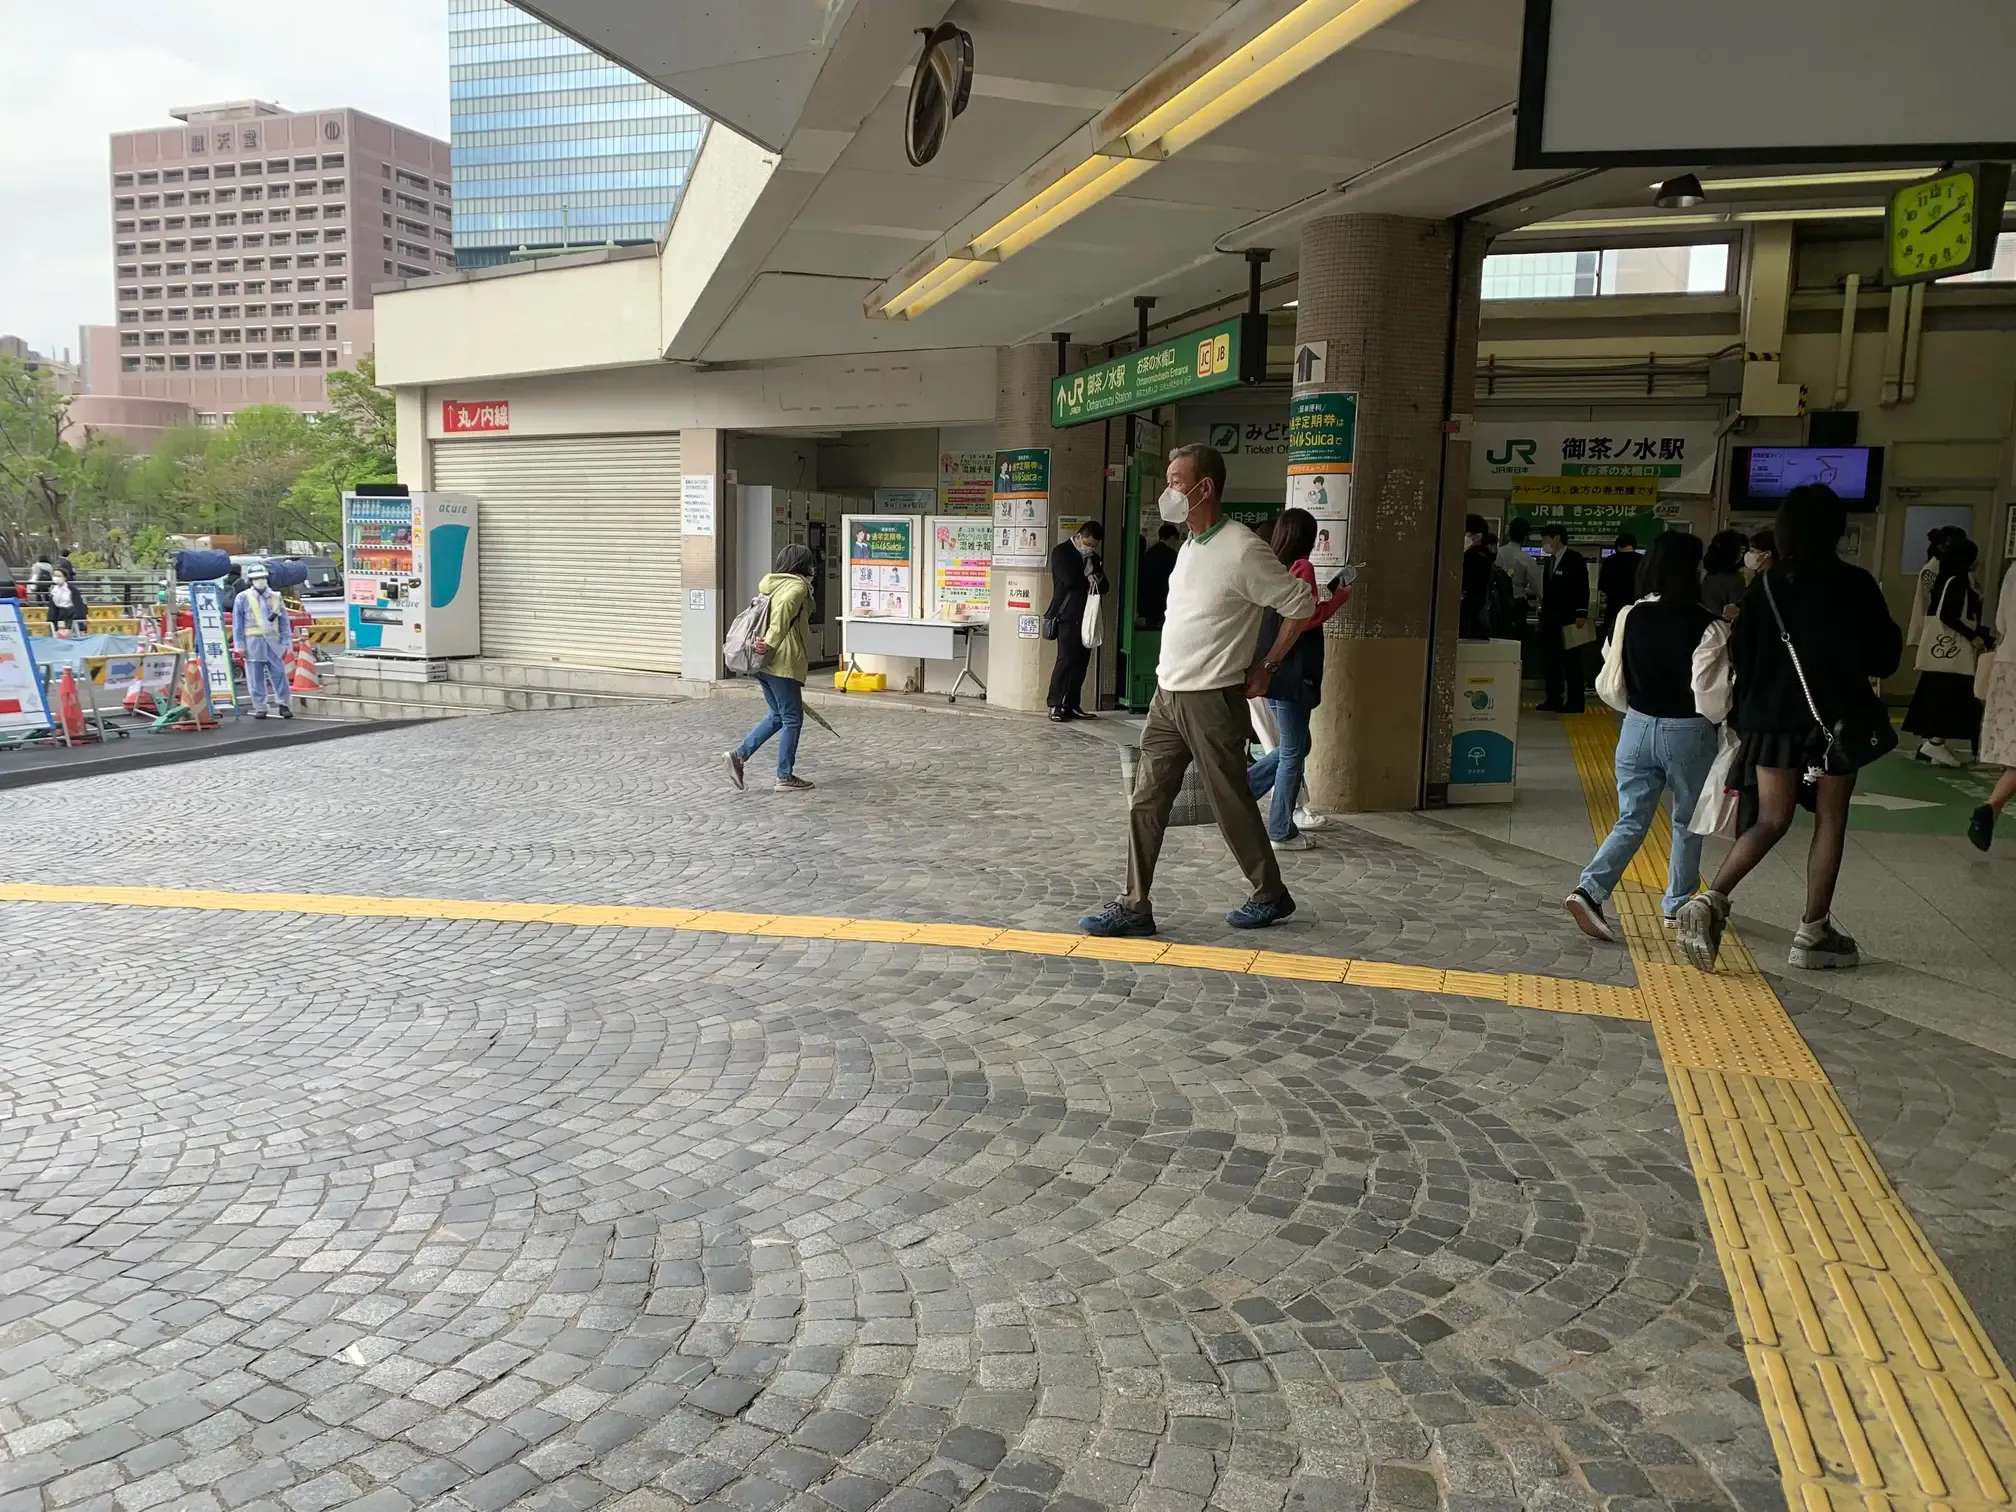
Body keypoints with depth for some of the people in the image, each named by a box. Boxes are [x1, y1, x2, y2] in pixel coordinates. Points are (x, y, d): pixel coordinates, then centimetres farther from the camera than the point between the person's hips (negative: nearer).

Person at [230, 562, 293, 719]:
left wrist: (286, 643, 4)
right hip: (253, 642, -1)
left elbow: (284, 622, 10)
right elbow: (237, 623, 3)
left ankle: (283, 704, 7)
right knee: (256, 677, 3)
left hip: (273, 641, 1)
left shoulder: (275, 597, 9)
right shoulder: (243, 598, 3)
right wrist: (240, 645, -1)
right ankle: (259, 707, 10)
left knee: (279, 673, 0)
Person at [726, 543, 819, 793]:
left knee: (777, 716, 19)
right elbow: (785, 607, -28)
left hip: (764, 663, 9)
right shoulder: (798, 586, -9)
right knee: (792, 719, 2)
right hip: (783, 662, -9)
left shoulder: (771, 583, 17)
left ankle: (739, 755, 9)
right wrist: (772, 642, -27)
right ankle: (785, 777, 7)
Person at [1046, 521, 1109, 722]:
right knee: (1066, 660, -12)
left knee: (1081, 662, 2)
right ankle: (1055, 705, -8)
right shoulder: (1061, 552, -2)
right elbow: (1070, 579, -17)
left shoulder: (1093, 557, 19)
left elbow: (1103, 587, 16)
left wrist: (1096, 580, -6)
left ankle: (1072, 705, 6)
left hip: (1086, 617, 7)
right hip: (1067, 616, -6)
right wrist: (1089, 580, 0)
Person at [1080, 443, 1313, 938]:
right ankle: (1135, 905, 10)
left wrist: (1266, 667, -4)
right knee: (1145, 802, 5)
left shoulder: (1243, 551, -15)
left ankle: (1271, 895, 23)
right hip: (1167, 694, 8)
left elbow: (1300, 605, -10)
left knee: (1231, 804, 4)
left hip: (1211, 700, -8)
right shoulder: (1190, 547, 11)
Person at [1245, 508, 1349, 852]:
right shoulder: (1301, 567, -11)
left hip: (1269, 669, 8)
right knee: (1293, 752, 2)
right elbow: (1307, 618, -16)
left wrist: (1320, 596, 18)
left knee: (1295, 746, 19)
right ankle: (1282, 832, 8)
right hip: (1292, 672, -8)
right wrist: (1339, 597, -4)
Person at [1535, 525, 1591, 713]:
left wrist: (1581, 614, -19)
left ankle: (1575, 702, 2)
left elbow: (1582, 588, -12)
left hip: (1569, 620, -8)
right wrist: (1543, 614, 15)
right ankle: (1554, 700, 15)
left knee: (1572, 662, -2)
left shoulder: (1575, 559, -7)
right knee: (1549, 661, 8)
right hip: (1550, 620, 8)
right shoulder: (1550, 560, 15)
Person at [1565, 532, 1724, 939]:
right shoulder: (1706, 626, -15)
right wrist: (1719, 721, 5)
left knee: (1631, 822, 8)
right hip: (1687, 734, -3)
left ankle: (1590, 889, -11)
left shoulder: (1630, 617, -2)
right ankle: (1678, 903, 28)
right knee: (1688, 823, 17)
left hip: (1637, 728, 3)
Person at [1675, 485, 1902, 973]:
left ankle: (1711, 899, -13)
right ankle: (1814, 934, 15)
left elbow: (1740, 658, 2)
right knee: (1830, 822, 10)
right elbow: (1884, 657, -1)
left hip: (1774, 720, 3)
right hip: (1837, 718, -3)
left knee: (1771, 820, 8)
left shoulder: (1766, 585, 0)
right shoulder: (1855, 585, -7)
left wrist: (1748, 717, 12)